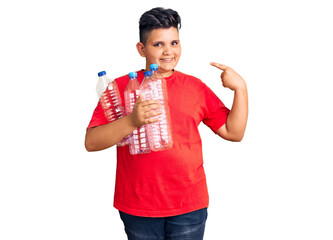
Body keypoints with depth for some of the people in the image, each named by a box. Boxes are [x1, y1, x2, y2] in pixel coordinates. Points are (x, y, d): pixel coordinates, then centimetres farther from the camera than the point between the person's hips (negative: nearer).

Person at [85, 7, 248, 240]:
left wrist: (240, 88, -6)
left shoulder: (195, 87, 5)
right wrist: (132, 121, -24)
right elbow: (91, 142, -8)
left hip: (189, 205, 1)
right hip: (138, 207, -1)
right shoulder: (121, 87, 0)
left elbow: (234, 132, 6)